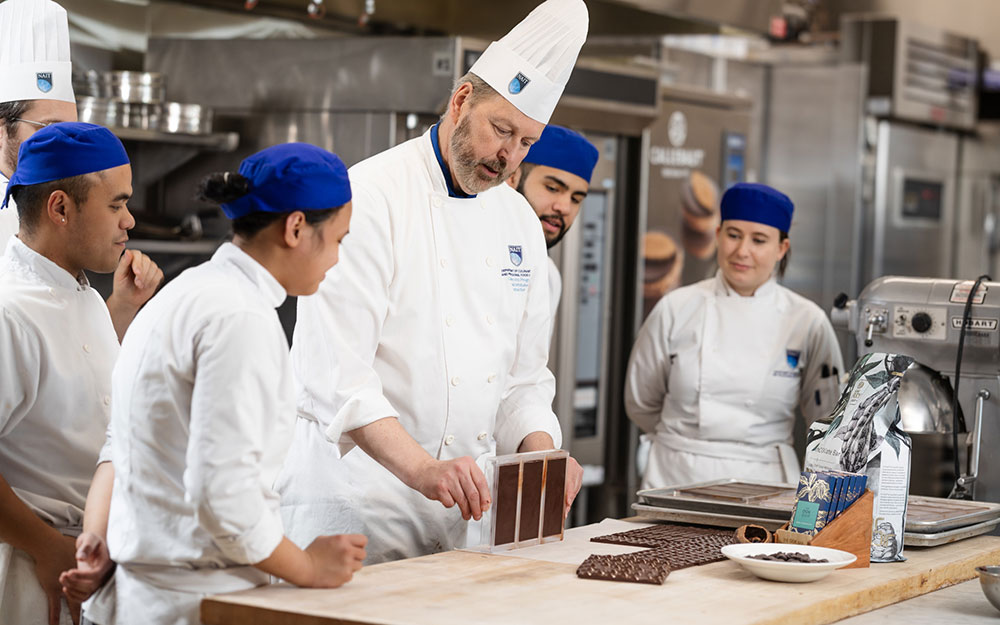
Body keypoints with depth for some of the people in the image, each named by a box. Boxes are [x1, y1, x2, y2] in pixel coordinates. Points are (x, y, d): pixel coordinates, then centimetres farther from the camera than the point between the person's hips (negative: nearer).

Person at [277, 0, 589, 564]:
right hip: (356, 497, -6)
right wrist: (422, 470, -30)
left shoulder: (520, 223, 11)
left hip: (463, 498, 7)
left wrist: (540, 453, -3)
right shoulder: (369, 196, -12)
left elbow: (525, 375, 16)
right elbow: (335, 370, -20)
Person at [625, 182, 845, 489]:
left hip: (762, 481, 0)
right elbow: (641, 403, 13)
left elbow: (829, 423, 9)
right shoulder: (676, 309, 2)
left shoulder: (807, 322, 1)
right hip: (677, 476, 0)